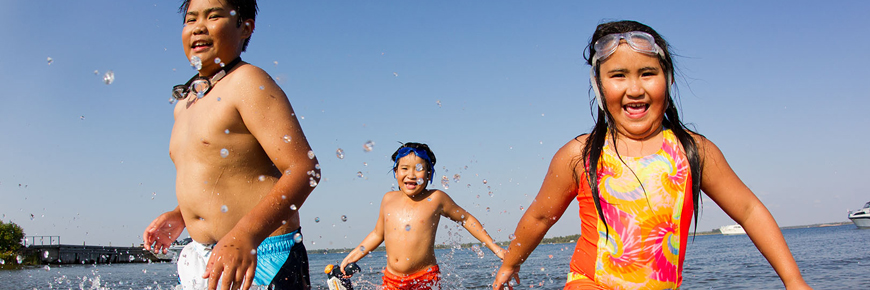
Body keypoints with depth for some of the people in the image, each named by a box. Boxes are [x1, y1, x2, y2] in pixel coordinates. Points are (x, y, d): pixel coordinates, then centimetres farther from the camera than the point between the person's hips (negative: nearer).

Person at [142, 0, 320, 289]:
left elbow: (305, 168, -22)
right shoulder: (185, 103, 15)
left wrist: (246, 234, -33)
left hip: (262, 258, -8)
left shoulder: (247, 82, -11)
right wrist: (178, 215, 12)